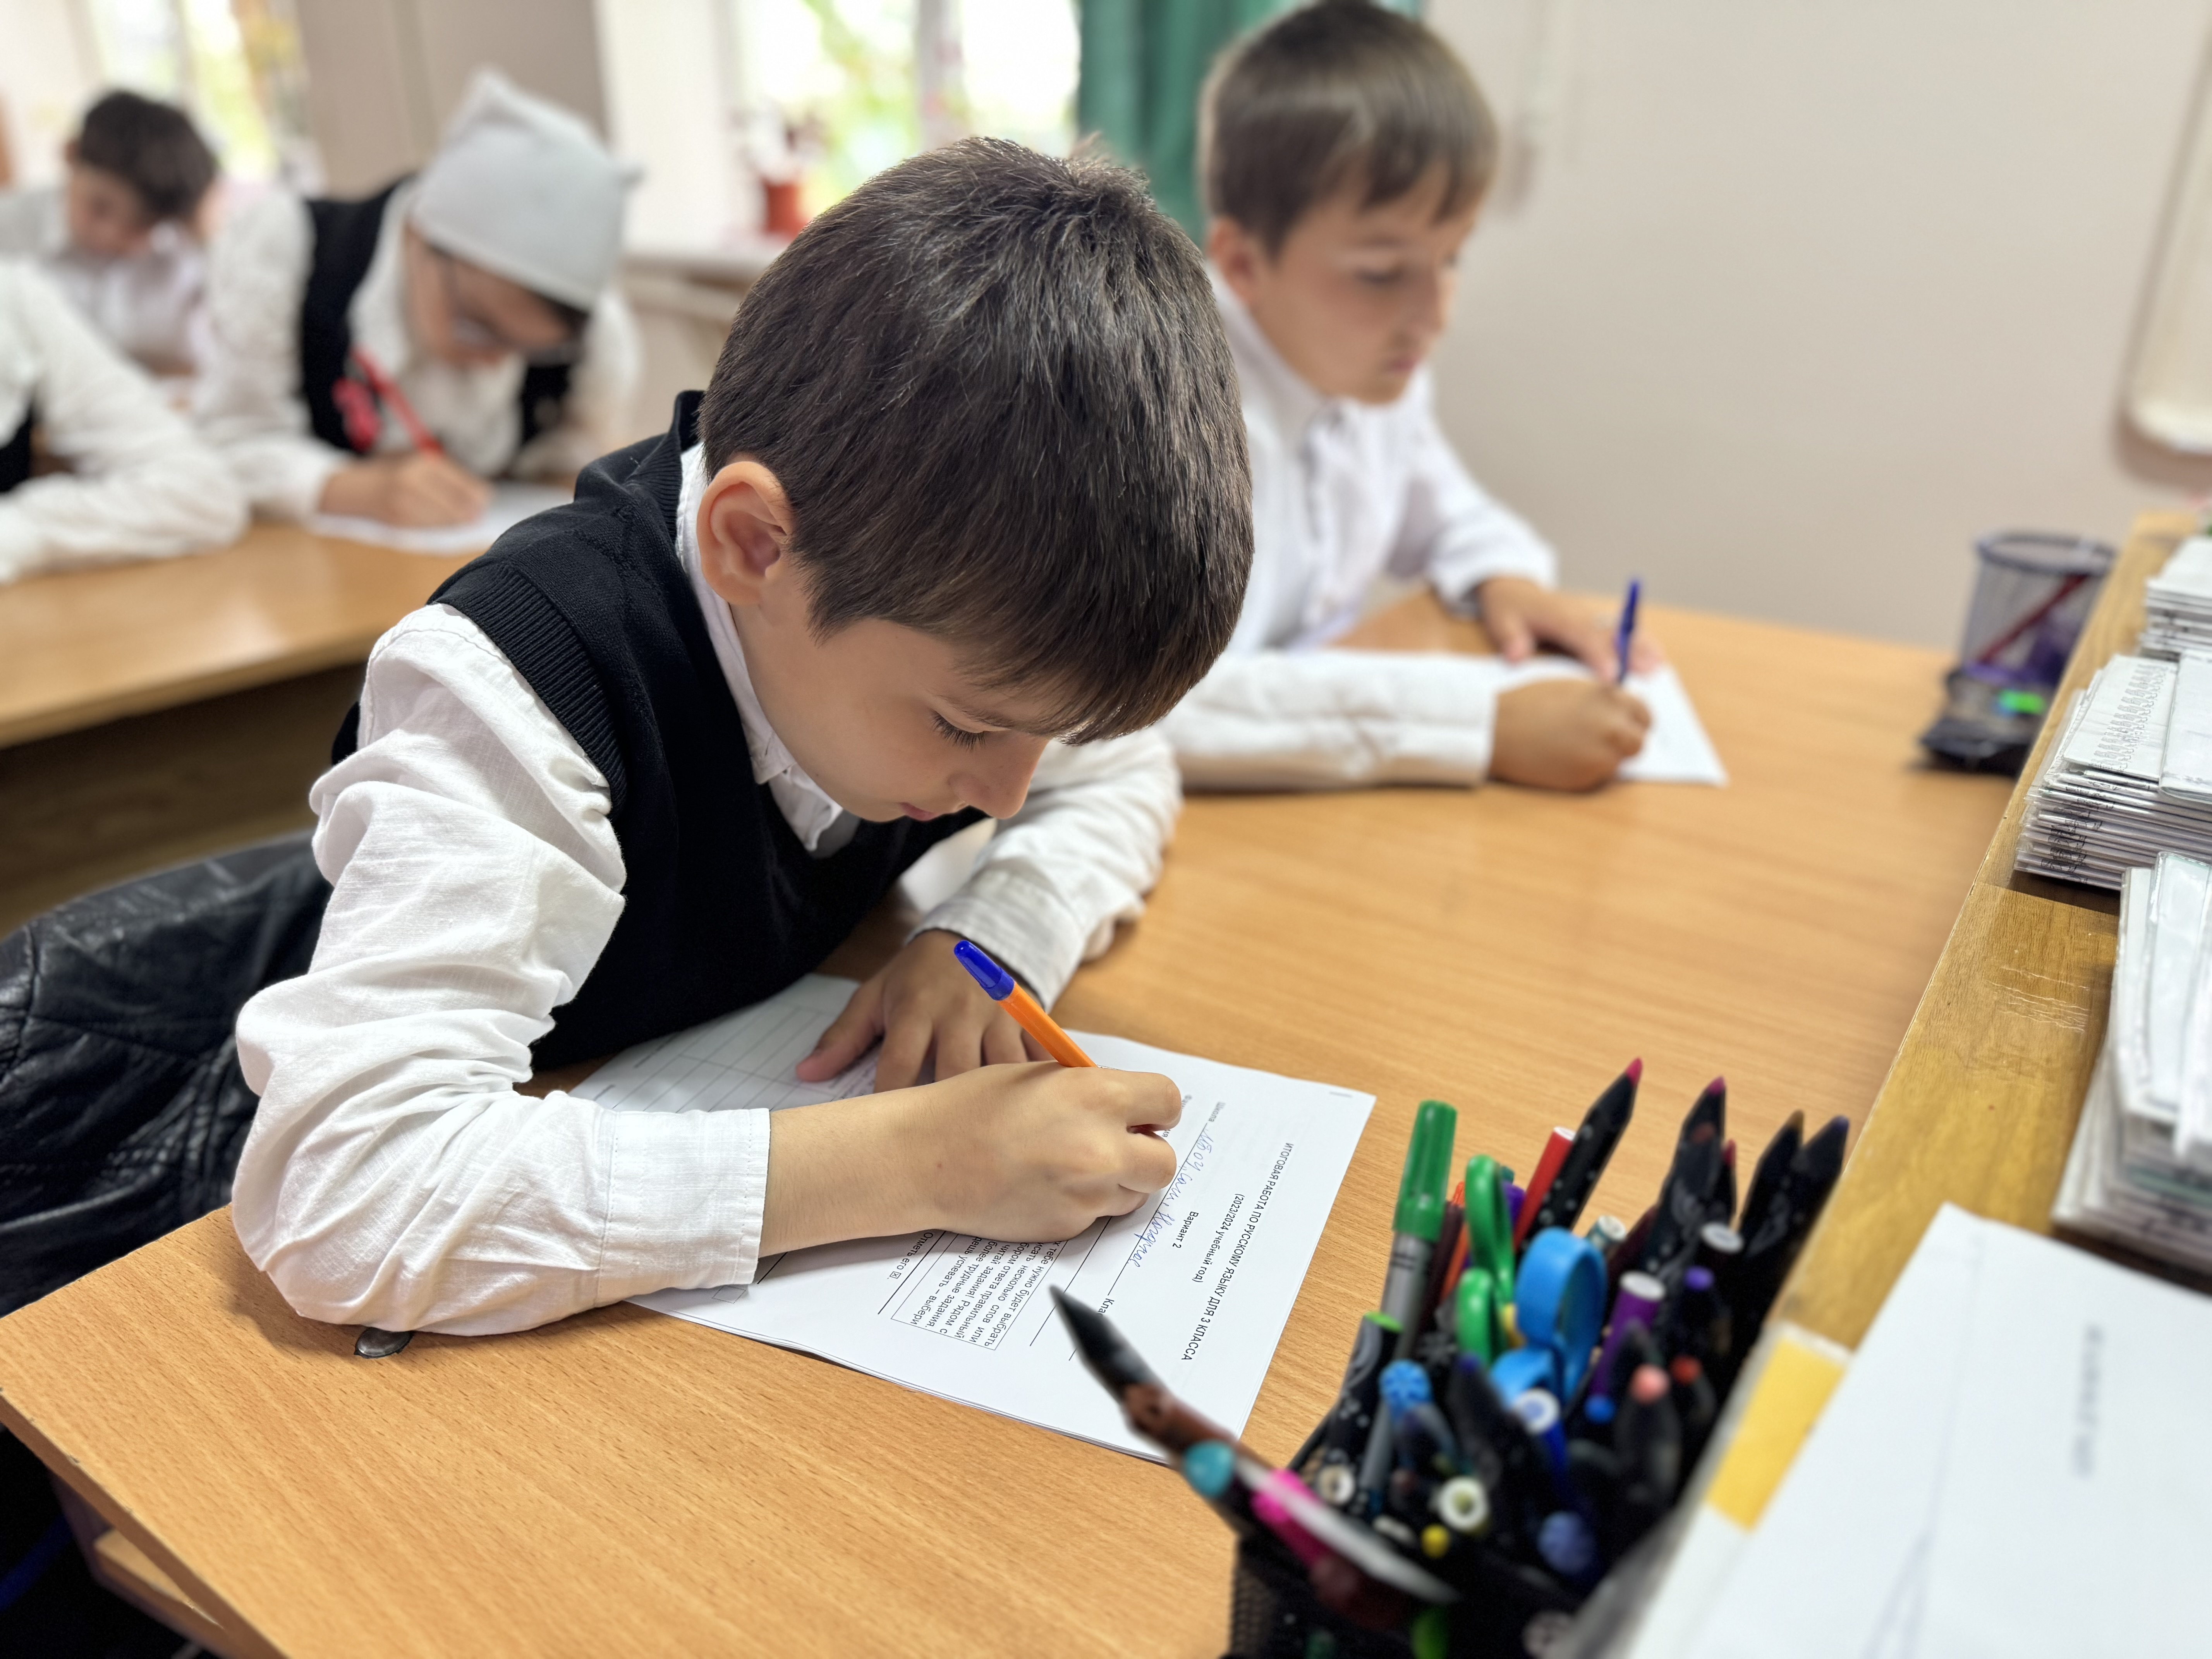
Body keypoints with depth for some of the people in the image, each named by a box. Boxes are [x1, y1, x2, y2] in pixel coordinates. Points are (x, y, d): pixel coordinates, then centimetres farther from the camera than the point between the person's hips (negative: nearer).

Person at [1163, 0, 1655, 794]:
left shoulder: (1372, 372, 1)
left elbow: (1441, 510, 22)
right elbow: (1158, 704, -39)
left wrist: (1505, 576, -1)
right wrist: (1490, 721, -36)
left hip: (1333, 808, 7)